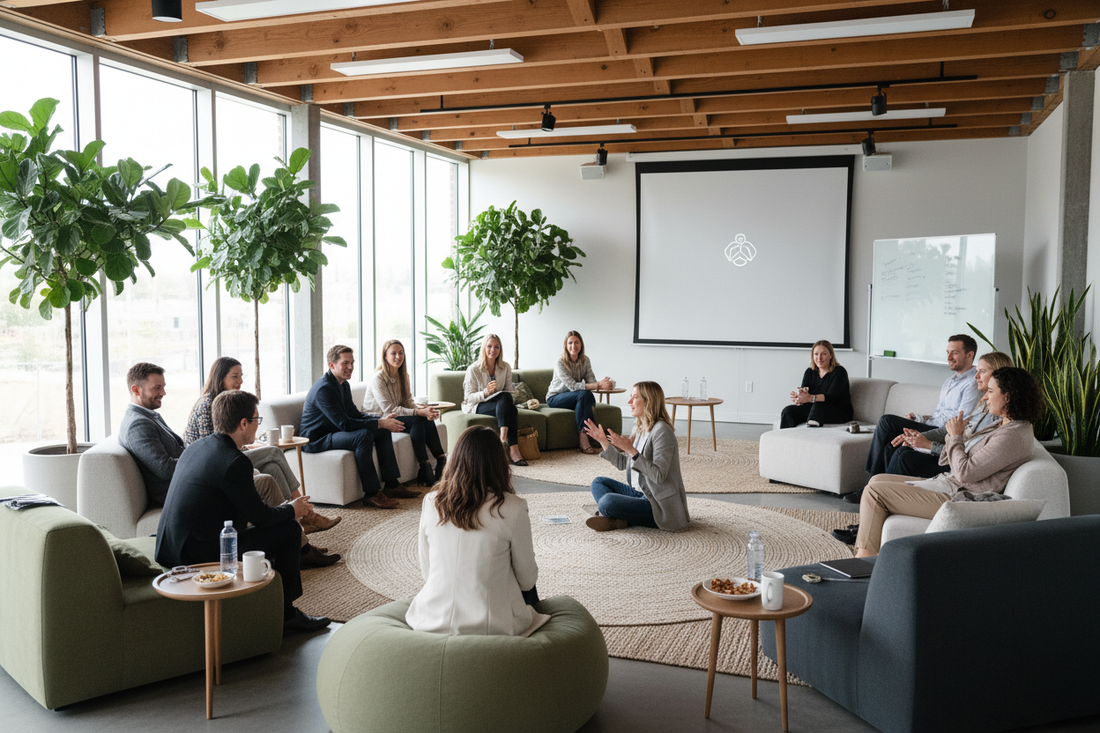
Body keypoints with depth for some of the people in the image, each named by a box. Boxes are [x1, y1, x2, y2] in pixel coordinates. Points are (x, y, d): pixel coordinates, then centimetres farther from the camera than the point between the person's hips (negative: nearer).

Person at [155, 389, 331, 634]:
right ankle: (286, 615, 13)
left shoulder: (196, 447, 9)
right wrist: (292, 510, 9)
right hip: (200, 555, -10)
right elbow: (260, 516, -11)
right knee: (289, 529, -2)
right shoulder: (234, 462, -20)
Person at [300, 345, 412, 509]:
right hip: (317, 440, -10)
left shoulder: (343, 384, 8)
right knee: (364, 435, -32)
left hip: (334, 431, 10)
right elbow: (344, 423, -29)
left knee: (383, 431, 5)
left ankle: (392, 485, 7)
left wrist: (383, 420, -6)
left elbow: (355, 414, 12)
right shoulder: (324, 388, -24)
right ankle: (371, 494, -28)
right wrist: (380, 423, -27)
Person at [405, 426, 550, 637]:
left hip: (432, 624, 4)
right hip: (491, 627, -3)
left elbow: (426, 572, 7)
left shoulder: (431, 503, -4)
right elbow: (527, 581, -4)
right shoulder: (512, 509, -14)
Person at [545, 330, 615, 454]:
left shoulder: (585, 360, 0)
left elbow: (591, 381, -10)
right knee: (584, 394, -33)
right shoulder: (560, 363, -19)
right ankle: (584, 439, -39)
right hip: (555, 398, -5)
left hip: (574, 398, 5)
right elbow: (573, 386, -28)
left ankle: (584, 440, -36)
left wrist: (602, 384, -34)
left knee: (590, 397, -31)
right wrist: (598, 385, -36)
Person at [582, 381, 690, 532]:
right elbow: (622, 463, 17)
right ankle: (614, 517, -11)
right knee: (598, 483, 13)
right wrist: (603, 441, 10)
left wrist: (631, 450, -28)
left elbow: (659, 475, -25)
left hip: (660, 506, -10)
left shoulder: (662, 431, -19)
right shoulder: (641, 428, 10)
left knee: (607, 503, -29)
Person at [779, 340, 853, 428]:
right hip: (815, 409, 6)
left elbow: (831, 397, -24)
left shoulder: (840, 372, -9)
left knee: (818, 405, -37)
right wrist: (797, 398, -32)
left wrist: (810, 398, -42)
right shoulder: (810, 372, 10)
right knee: (788, 410, -18)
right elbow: (803, 393, -5)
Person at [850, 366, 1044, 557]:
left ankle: (864, 557, -4)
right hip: (949, 483, 11)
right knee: (877, 479, 11)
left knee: (874, 491, -13)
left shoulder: (1012, 436, -21)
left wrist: (956, 436, -10)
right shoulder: (1002, 425, 13)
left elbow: (965, 473, -23)